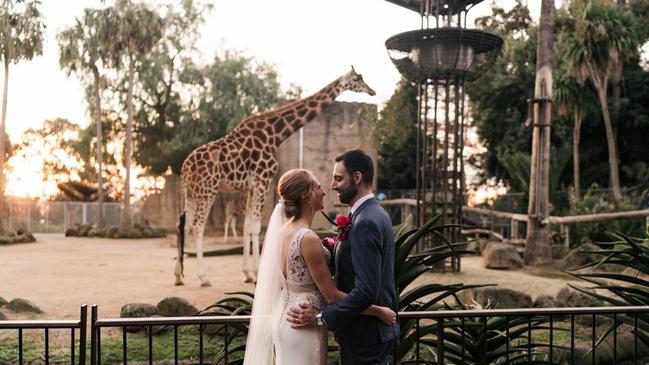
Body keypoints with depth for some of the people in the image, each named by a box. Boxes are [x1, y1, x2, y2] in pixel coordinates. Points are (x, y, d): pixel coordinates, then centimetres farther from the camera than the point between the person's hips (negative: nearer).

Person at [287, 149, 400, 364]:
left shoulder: (365, 223, -22)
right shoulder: (375, 214, 9)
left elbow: (366, 291, -27)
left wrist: (321, 318, -22)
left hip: (364, 334, -9)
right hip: (376, 329, 9)